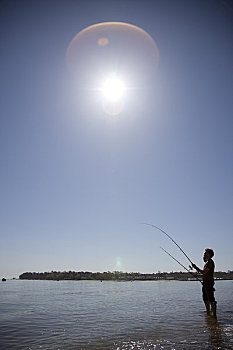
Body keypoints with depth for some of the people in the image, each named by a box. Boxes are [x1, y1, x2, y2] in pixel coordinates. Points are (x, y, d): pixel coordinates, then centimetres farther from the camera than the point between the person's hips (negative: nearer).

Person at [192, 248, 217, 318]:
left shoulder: (210, 262, -14)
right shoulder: (207, 262, 17)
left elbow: (203, 272, -21)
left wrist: (196, 267, -14)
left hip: (209, 282, -11)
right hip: (205, 282, 11)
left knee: (211, 299, -7)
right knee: (205, 298, 15)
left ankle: (214, 315, -3)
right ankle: (208, 313, 24)